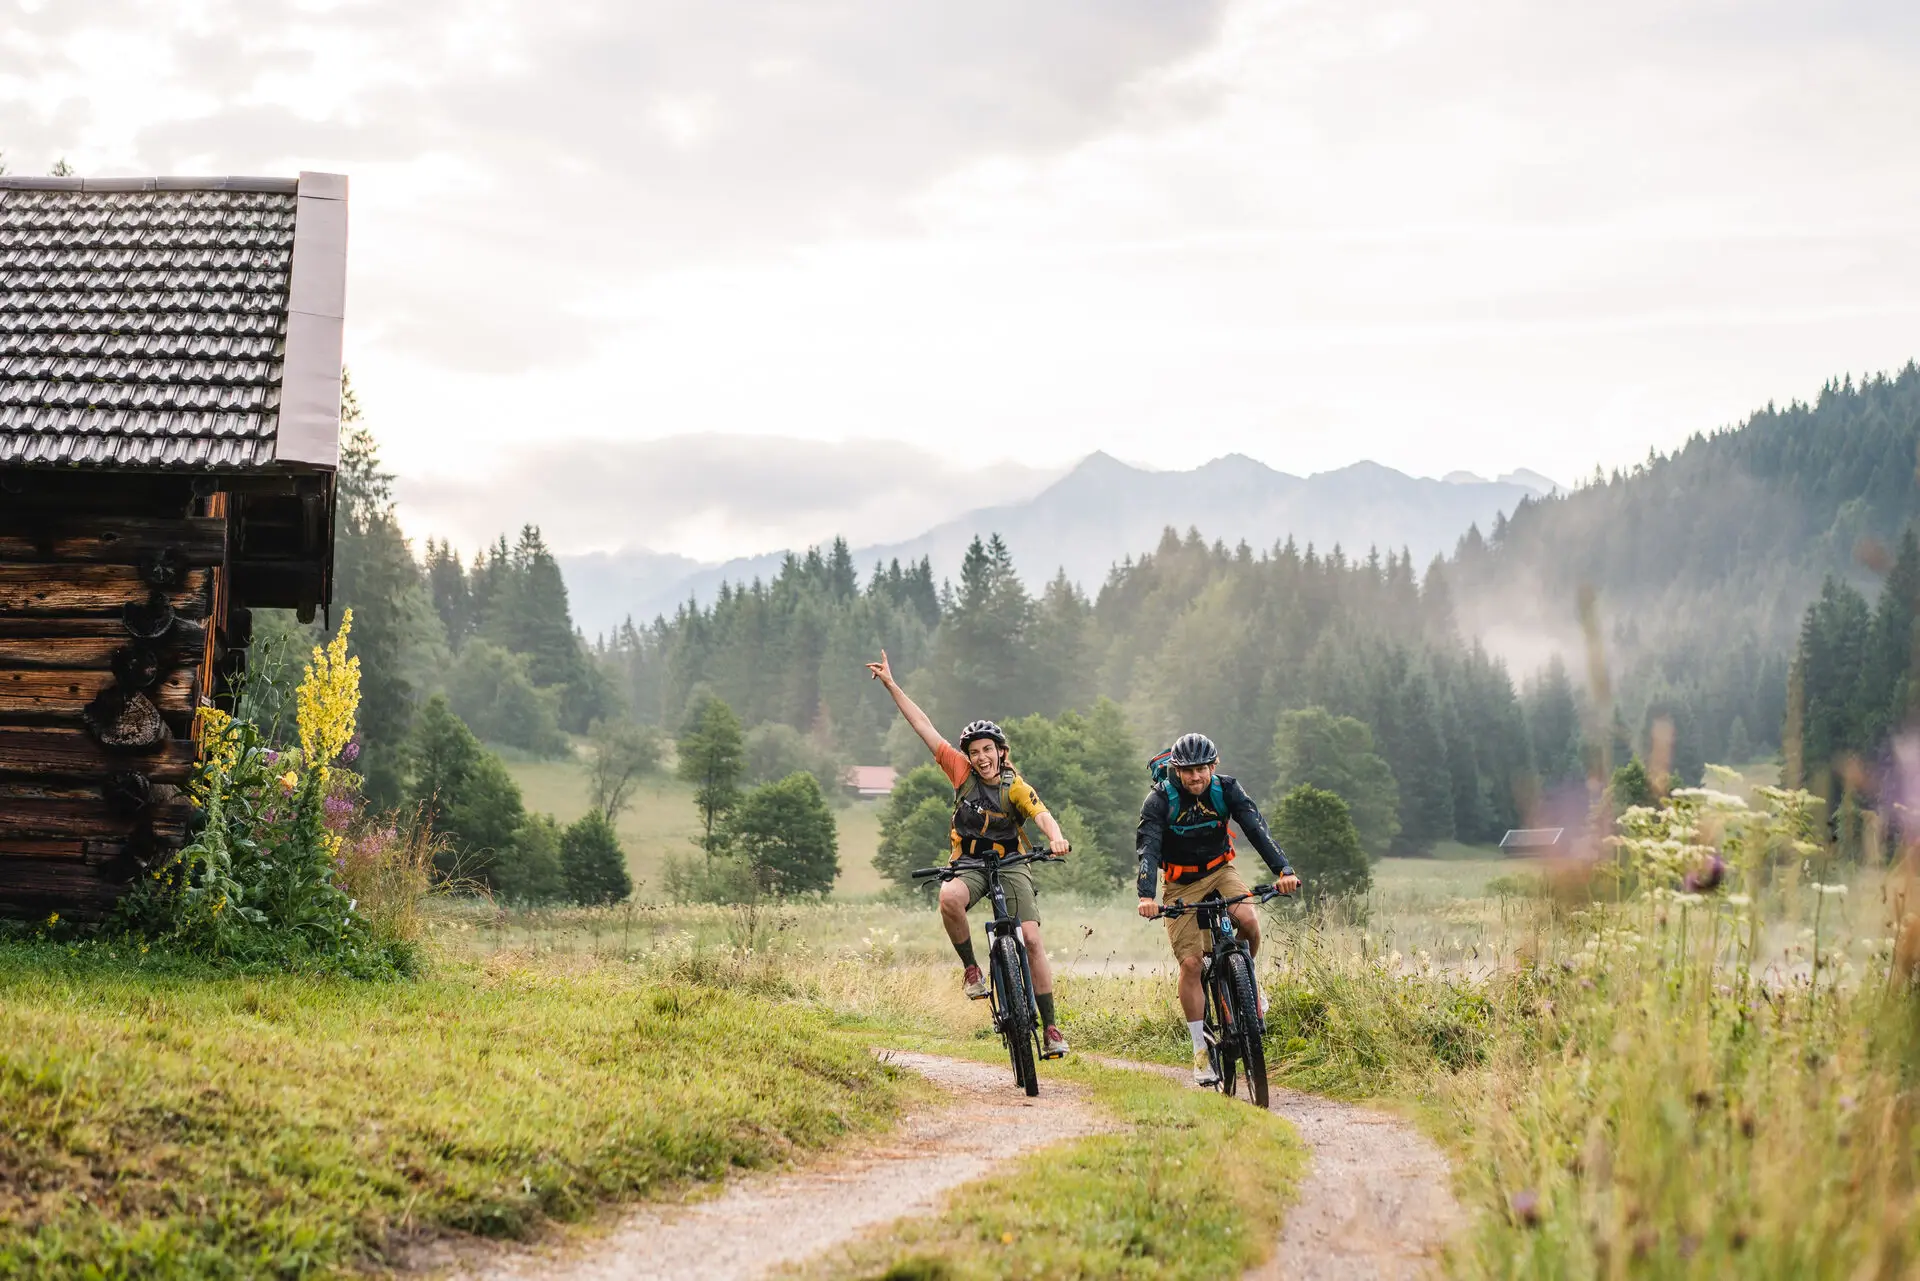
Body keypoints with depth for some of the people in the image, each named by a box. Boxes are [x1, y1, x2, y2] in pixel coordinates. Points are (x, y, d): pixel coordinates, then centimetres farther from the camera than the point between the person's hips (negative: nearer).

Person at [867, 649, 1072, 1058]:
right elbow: (924, 728, 2)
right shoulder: (963, 773, 0)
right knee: (948, 898, -34)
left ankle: (1051, 1027, -9)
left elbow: (1043, 815, -25)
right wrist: (891, 685, 1)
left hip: (1011, 865, -2)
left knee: (1032, 939, -16)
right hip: (970, 865, 2)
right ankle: (971, 967, -12)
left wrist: (1056, 837, -49)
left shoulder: (1015, 787, -8)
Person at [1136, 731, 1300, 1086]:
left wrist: (1283, 870, -39)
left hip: (1219, 871, 1)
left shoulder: (1227, 790, -14)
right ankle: (1201, 1051, -2)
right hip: (1181, 884, -1)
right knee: (1190, 962, -12)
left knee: (1247, 919, -29)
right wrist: (1146, 895, -44)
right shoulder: (1160, 800, -19)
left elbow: (1257, 828, -24)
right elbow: (1147, 847, -28)